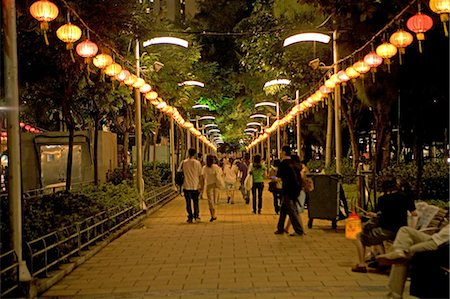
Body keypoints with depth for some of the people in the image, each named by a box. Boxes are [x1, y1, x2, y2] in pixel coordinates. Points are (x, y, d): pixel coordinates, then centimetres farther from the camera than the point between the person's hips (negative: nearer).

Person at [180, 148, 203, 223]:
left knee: (188, 203, 6)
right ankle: (196, 216, 17)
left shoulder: (184, 162, -4)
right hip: (195, 186, 0)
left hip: (187, 186, 0)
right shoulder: (197, 163, -6)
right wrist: (200, 184, 7)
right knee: (195, 202, 16)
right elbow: (200, 175, -2)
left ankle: (190, 217, 6)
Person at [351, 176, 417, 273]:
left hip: (386, 230, -6)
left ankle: (361, 264, 1)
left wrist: (373, 215, 6)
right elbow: (414, 213, 3)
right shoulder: (404, 198, 2)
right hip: (400, 231, 6)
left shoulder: (382, 199, -10)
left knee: (360, 236, 11)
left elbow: (380, 216, -14)